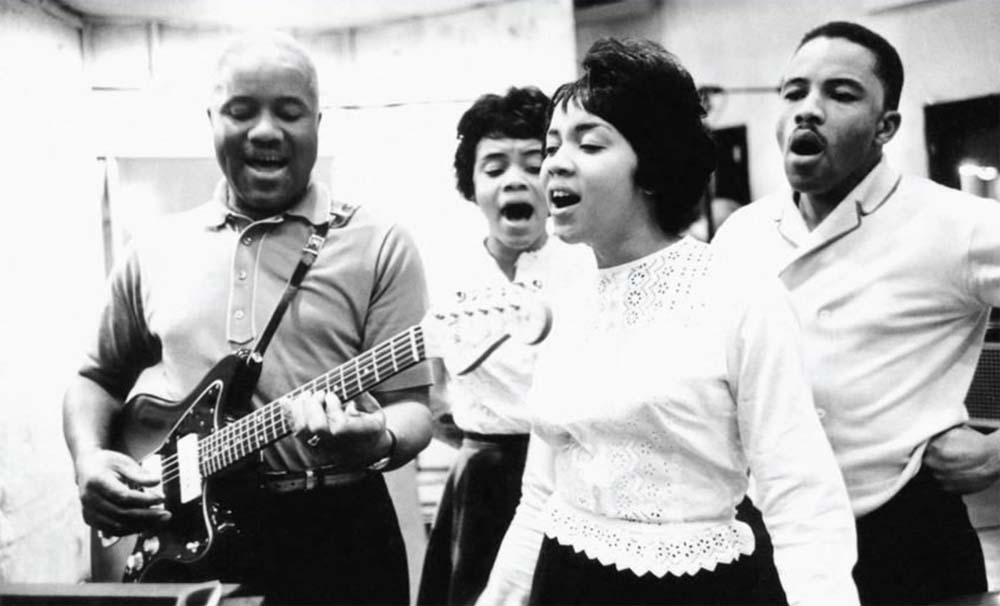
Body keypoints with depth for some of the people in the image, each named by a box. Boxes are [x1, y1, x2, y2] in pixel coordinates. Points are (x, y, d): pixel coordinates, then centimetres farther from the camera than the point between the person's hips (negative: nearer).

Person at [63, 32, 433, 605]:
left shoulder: (378, 245, -3)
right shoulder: (156, 248, 7)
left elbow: (411, 405, -6)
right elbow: (99, 376, 18)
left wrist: (378, 441, -27)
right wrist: (89, 458, -1)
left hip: (334, 534, -3)